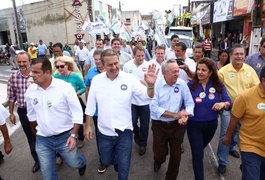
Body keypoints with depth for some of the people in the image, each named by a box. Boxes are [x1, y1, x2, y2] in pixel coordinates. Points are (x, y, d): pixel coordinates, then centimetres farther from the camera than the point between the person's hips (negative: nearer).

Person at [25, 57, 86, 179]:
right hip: (42, 139, 4)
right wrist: (35, 132, 19)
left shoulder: (65, 87, -18)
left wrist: (73, 135, -17)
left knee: (73, 163, 13)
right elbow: (31, 115, 12)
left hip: (65, 136, -3)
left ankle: (82, 162, 49)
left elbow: (77, 112, -14)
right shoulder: (30, 90, -3)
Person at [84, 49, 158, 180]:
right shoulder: (96, 80, -5)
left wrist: (150, 85, -35)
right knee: (106, 161, 23)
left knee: (123, 166, 11)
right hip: (104, 132, 3)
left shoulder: (129, 79, -12)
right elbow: (91, 106, 2)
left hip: (124, 132, -2)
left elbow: (147, 96, -14)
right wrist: (88, 126, 4)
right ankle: (116, 160, 57)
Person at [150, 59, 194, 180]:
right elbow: (154, 108, -20)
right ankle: (158, 161, 51)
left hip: (177, 125, 2)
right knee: (159, 154, 12)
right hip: (159, 125, -2)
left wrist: (185, 115, -24)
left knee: (176, 155, 12)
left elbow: (189, 103, -3)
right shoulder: (156, 84, -15)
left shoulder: (182, 84, -5)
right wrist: (175, 115, -20)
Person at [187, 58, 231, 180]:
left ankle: (196, 155, 63)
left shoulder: (218, 85, -9)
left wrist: (223, 104, -31)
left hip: (211, 124, 3)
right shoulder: (190, 85, -14)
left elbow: (229, 103, -8)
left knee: (201, 148, 29)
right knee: (198, 153, 5)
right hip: (194, 124, -3)